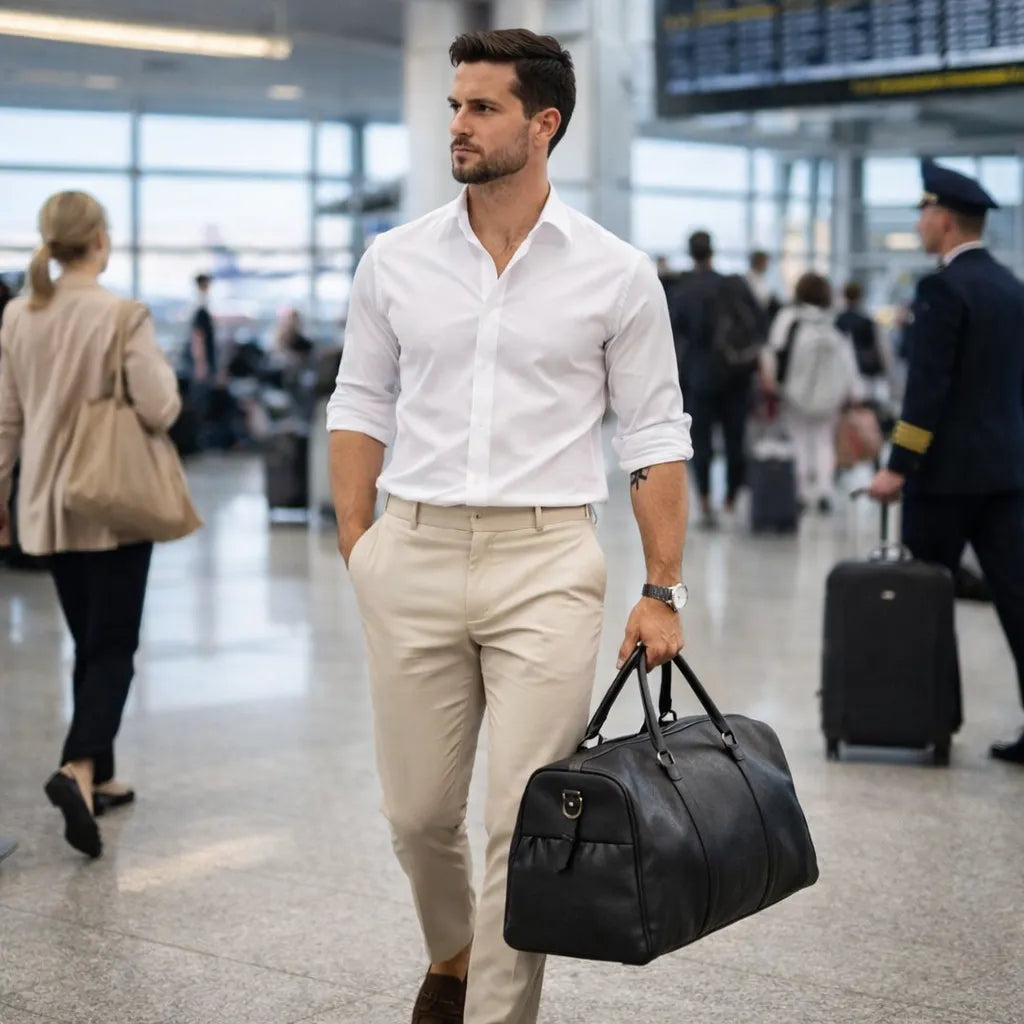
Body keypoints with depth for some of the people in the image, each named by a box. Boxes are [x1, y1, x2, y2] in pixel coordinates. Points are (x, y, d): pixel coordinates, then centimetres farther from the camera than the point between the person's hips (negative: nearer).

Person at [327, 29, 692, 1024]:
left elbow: (654, 436, 2)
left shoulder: (615, 273, 0)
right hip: (413, 558, 3)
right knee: (417, 813, 12)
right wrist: (356, 546, 3)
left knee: (527, 827, -3)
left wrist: (662, 590, -3)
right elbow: (360, 408, 12)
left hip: (545, 565, -2)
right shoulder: (394, 261, 6)